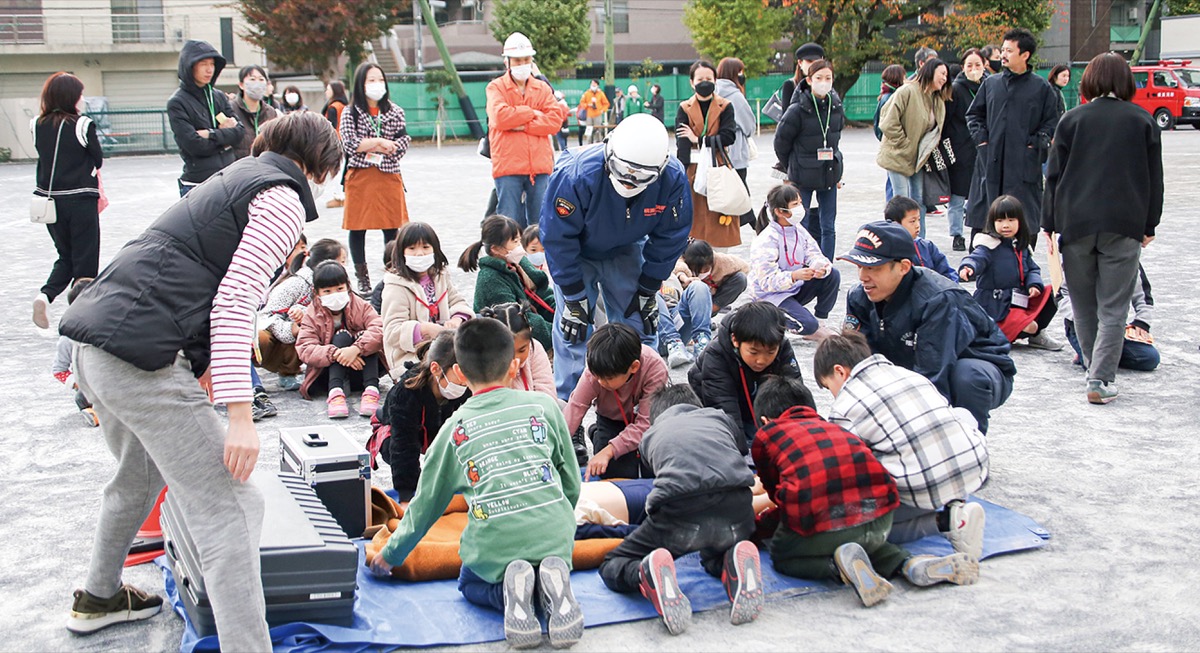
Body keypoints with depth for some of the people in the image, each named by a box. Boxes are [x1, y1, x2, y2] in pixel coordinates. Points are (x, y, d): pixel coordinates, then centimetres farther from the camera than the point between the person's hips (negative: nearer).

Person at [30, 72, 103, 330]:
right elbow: (98, 161, -2)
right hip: (80, 200, -5)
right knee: (85, 259, 6)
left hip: (47, 199, 5)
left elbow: (45, 158, 10)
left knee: (66, 256, 18)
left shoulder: (38, 125, 3)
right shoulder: (82, 125, -11)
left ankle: (46, 294, -5)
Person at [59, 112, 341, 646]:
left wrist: (201, 361, 39)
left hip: (93, 348, 10)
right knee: (229, 511, -10)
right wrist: (239, 415, -18)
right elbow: (235, 302, -15)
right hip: (141, 359, -10)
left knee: (139, 475, 33)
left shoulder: (234, 179, 24)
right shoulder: (283, 199, -4)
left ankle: (97, 599, 53)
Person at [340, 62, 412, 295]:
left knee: (391, 228, 0)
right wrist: (380, 141, -10)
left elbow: (403, 142, -2)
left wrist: (369, 147, -9)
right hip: (359, 177, -1)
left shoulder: (395, 112, 10)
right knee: (358, 229, 2)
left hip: (388, 176, 1)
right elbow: (349, 144, -9)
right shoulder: (350, 113, 4)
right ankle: (363, 279, 11)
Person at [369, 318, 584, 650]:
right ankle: (553, 581, -4)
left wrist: (390, 554, 33)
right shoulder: (544, 406, 10)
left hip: (495, 545, -1)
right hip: (555, 539, 1)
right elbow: (572, 482, 16)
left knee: (470, 584, 29)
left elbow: (427, 502, 18)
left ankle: (510, 593, -6)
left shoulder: (454, 429, 9)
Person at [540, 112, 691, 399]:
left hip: (626, 251, 3)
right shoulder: (577, 176, -38)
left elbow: (670, 237, -11)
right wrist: (574, 296, -20)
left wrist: (648, 290, -8)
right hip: (577, 249, -3)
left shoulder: (673, 179, -28)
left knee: (640, 321, 3)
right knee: (573, 327, -8)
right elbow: (558, 238, -25)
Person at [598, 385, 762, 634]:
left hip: (679, 511, -2)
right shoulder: (720, 417, 34)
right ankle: (738, 565, 0)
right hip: (737, 510, 2)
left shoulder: (650, 435, 32)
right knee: (716, 561, 37)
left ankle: (649, 572, -16)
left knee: (611, 568, 19)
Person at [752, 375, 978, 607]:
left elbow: (773, 488, 30)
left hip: (821, 522, -5)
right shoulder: (833, 427, 34)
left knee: (781, 555, 23)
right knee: (869, 541, 37)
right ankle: (910, 564, 7)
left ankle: (837, 564, -6)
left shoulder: (765, 435, 21)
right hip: (879, 520, 5)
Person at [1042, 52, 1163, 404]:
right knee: (1113, 308, 0)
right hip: (1124, 225, 0)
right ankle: (1101, 378, -10)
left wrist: (1050, 224, 9)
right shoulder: (1143, 121, 6)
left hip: (1076, 223, 0)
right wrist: (1149, 224, 16)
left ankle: (1095, 367, 23)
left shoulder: (1072, 119, 4)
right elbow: (1154, 177, 9)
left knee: (1084, 305, 14)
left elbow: (1055, 175, 3)